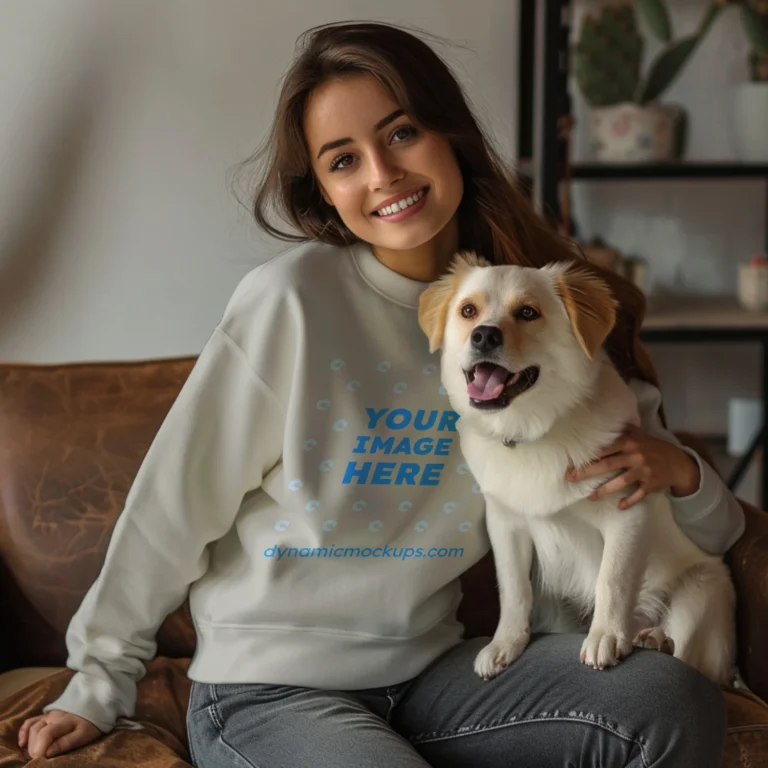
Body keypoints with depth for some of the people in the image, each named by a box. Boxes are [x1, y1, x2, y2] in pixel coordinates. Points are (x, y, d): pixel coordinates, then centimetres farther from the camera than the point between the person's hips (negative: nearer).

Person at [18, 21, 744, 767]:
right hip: (267, 692, -4)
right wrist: (99, 685, 0)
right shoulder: (293, 300, -14)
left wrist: (678, 472, -15)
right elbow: (173, 504, -6)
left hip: (426, 671, 5)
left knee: (674, 704, -19)